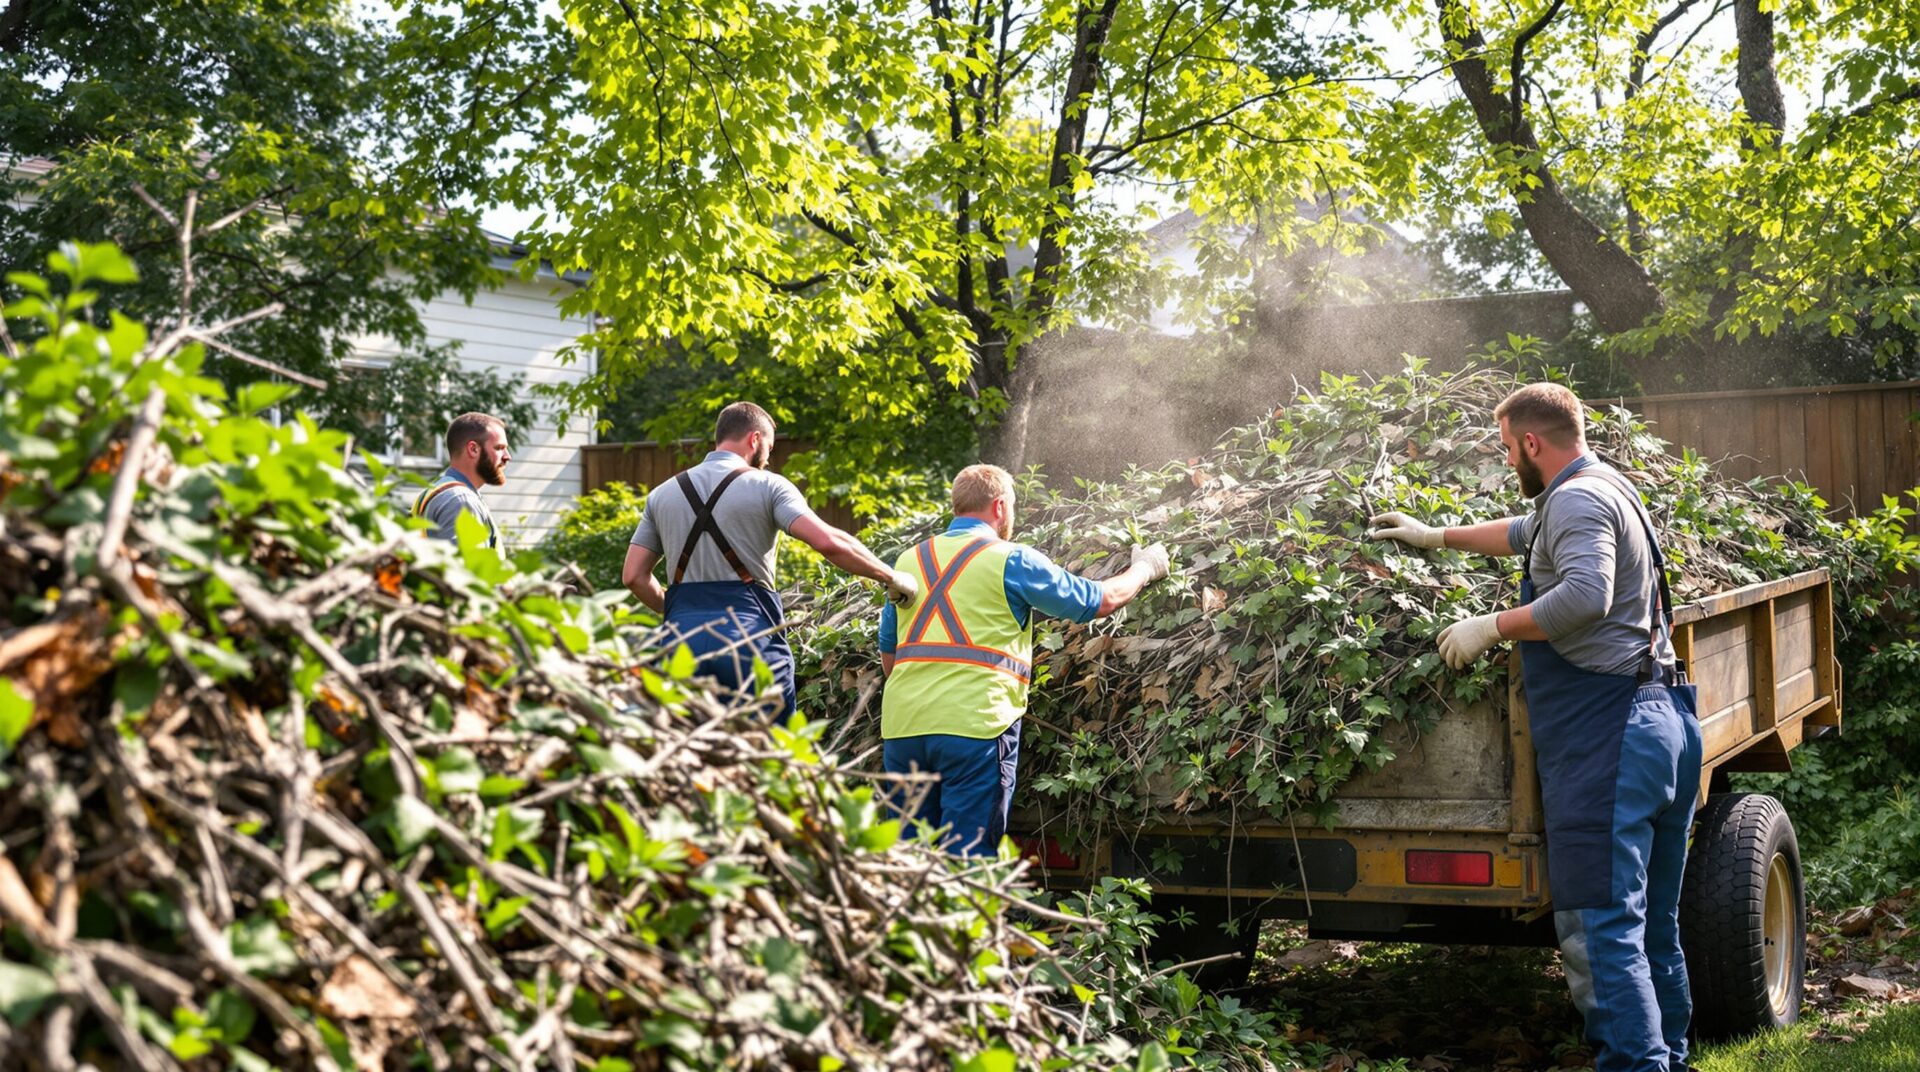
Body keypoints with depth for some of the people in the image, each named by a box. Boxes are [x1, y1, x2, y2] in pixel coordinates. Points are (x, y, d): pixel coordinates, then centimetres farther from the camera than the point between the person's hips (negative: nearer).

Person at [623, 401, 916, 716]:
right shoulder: (767, 485, 0)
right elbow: (828, 542, -13)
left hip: (683, 637, 4)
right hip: (750, 639, -4)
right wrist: (891, 578, -4)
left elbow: (633, 576, 9)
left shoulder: (662, 494, 14)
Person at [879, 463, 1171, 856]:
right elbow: (1101, 601, 9)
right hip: (974, 726, -5)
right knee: (968, 859, -2)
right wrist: (1145, 568, 27)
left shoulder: (909, 561, 16)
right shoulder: (1010, 560, 0)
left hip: (901, 725, 5)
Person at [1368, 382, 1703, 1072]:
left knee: (1597, 925, -10)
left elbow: (1586, 594, -28)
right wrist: (1435, 537, 45)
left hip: (1605, 736, -11)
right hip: (1662, 722, 11)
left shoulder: (1578, 499, -10)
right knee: (1653, 922, 15)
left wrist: (1492, 626, -18)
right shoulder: (1604, 490, 22)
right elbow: (1525, 534, 40)